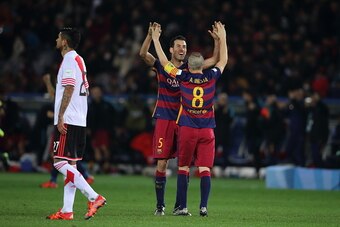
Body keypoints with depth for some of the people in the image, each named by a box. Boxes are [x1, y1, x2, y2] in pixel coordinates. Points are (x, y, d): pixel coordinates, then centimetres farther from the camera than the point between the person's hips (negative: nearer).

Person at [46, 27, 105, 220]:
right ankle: (67, 210, 5)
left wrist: (61, 116, -20)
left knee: (61, 163, -12)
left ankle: (94, 197, -19)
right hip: (80, 121, 10)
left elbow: (68, 89, -19)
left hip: (68, 120, -10)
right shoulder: (79, 60, 19)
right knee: (70, 165, 8)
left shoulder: (69, 60, -10)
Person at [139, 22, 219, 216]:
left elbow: (215, 60, 3)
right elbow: (143, 54, -14)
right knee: (162, 163, -4)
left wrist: (217, 40, -10)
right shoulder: (162, 66, 2)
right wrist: (150, 35, -27)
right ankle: (160, 205, 2)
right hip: (165, 119, -2)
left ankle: (179, 205, 9)